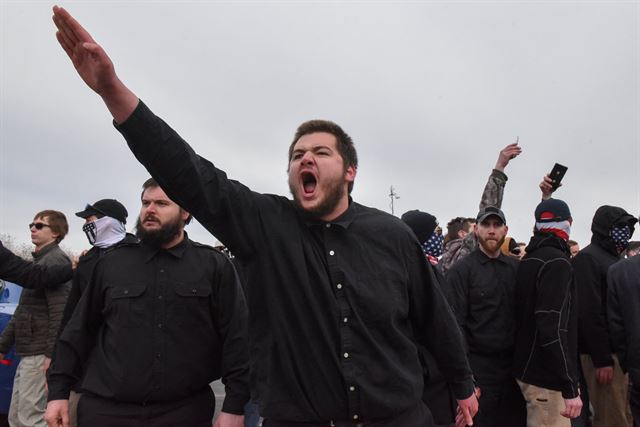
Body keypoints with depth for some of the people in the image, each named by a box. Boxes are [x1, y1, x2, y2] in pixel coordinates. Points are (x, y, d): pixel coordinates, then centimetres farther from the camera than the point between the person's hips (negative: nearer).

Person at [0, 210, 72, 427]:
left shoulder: (55, 260, -13)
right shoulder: (39, 261, 19)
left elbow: (60, 312, -22)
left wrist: (52, 354, -25)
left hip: (40, 354, -10)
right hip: (28, 353, 10)